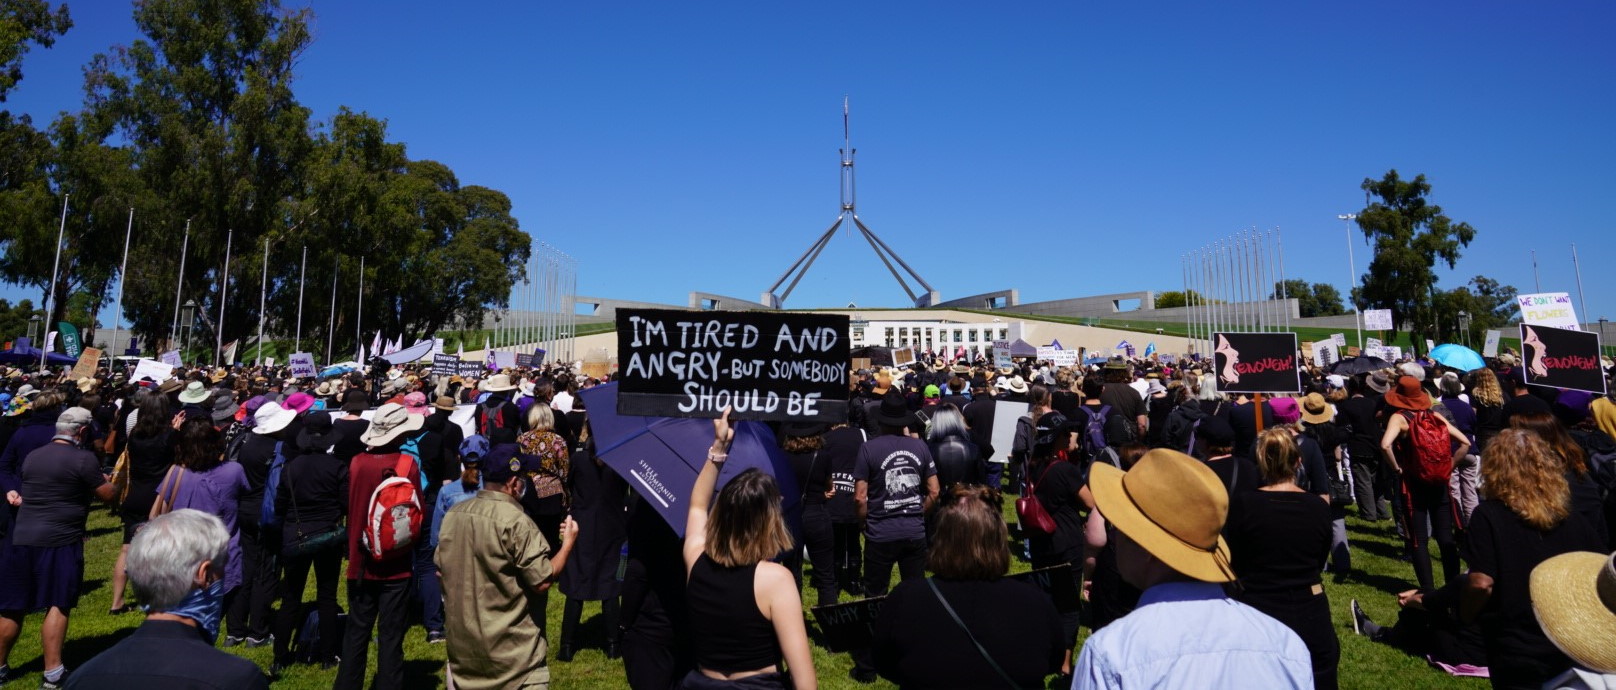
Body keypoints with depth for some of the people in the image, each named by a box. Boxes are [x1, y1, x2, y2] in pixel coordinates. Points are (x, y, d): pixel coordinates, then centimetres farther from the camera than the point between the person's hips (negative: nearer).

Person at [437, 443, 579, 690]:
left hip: (461, 642, 7)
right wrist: (568, 543, -8)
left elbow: (441, 568, 12)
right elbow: (542, 581, -19)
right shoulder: (516, 522, -21)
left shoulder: (452, 515, 0)